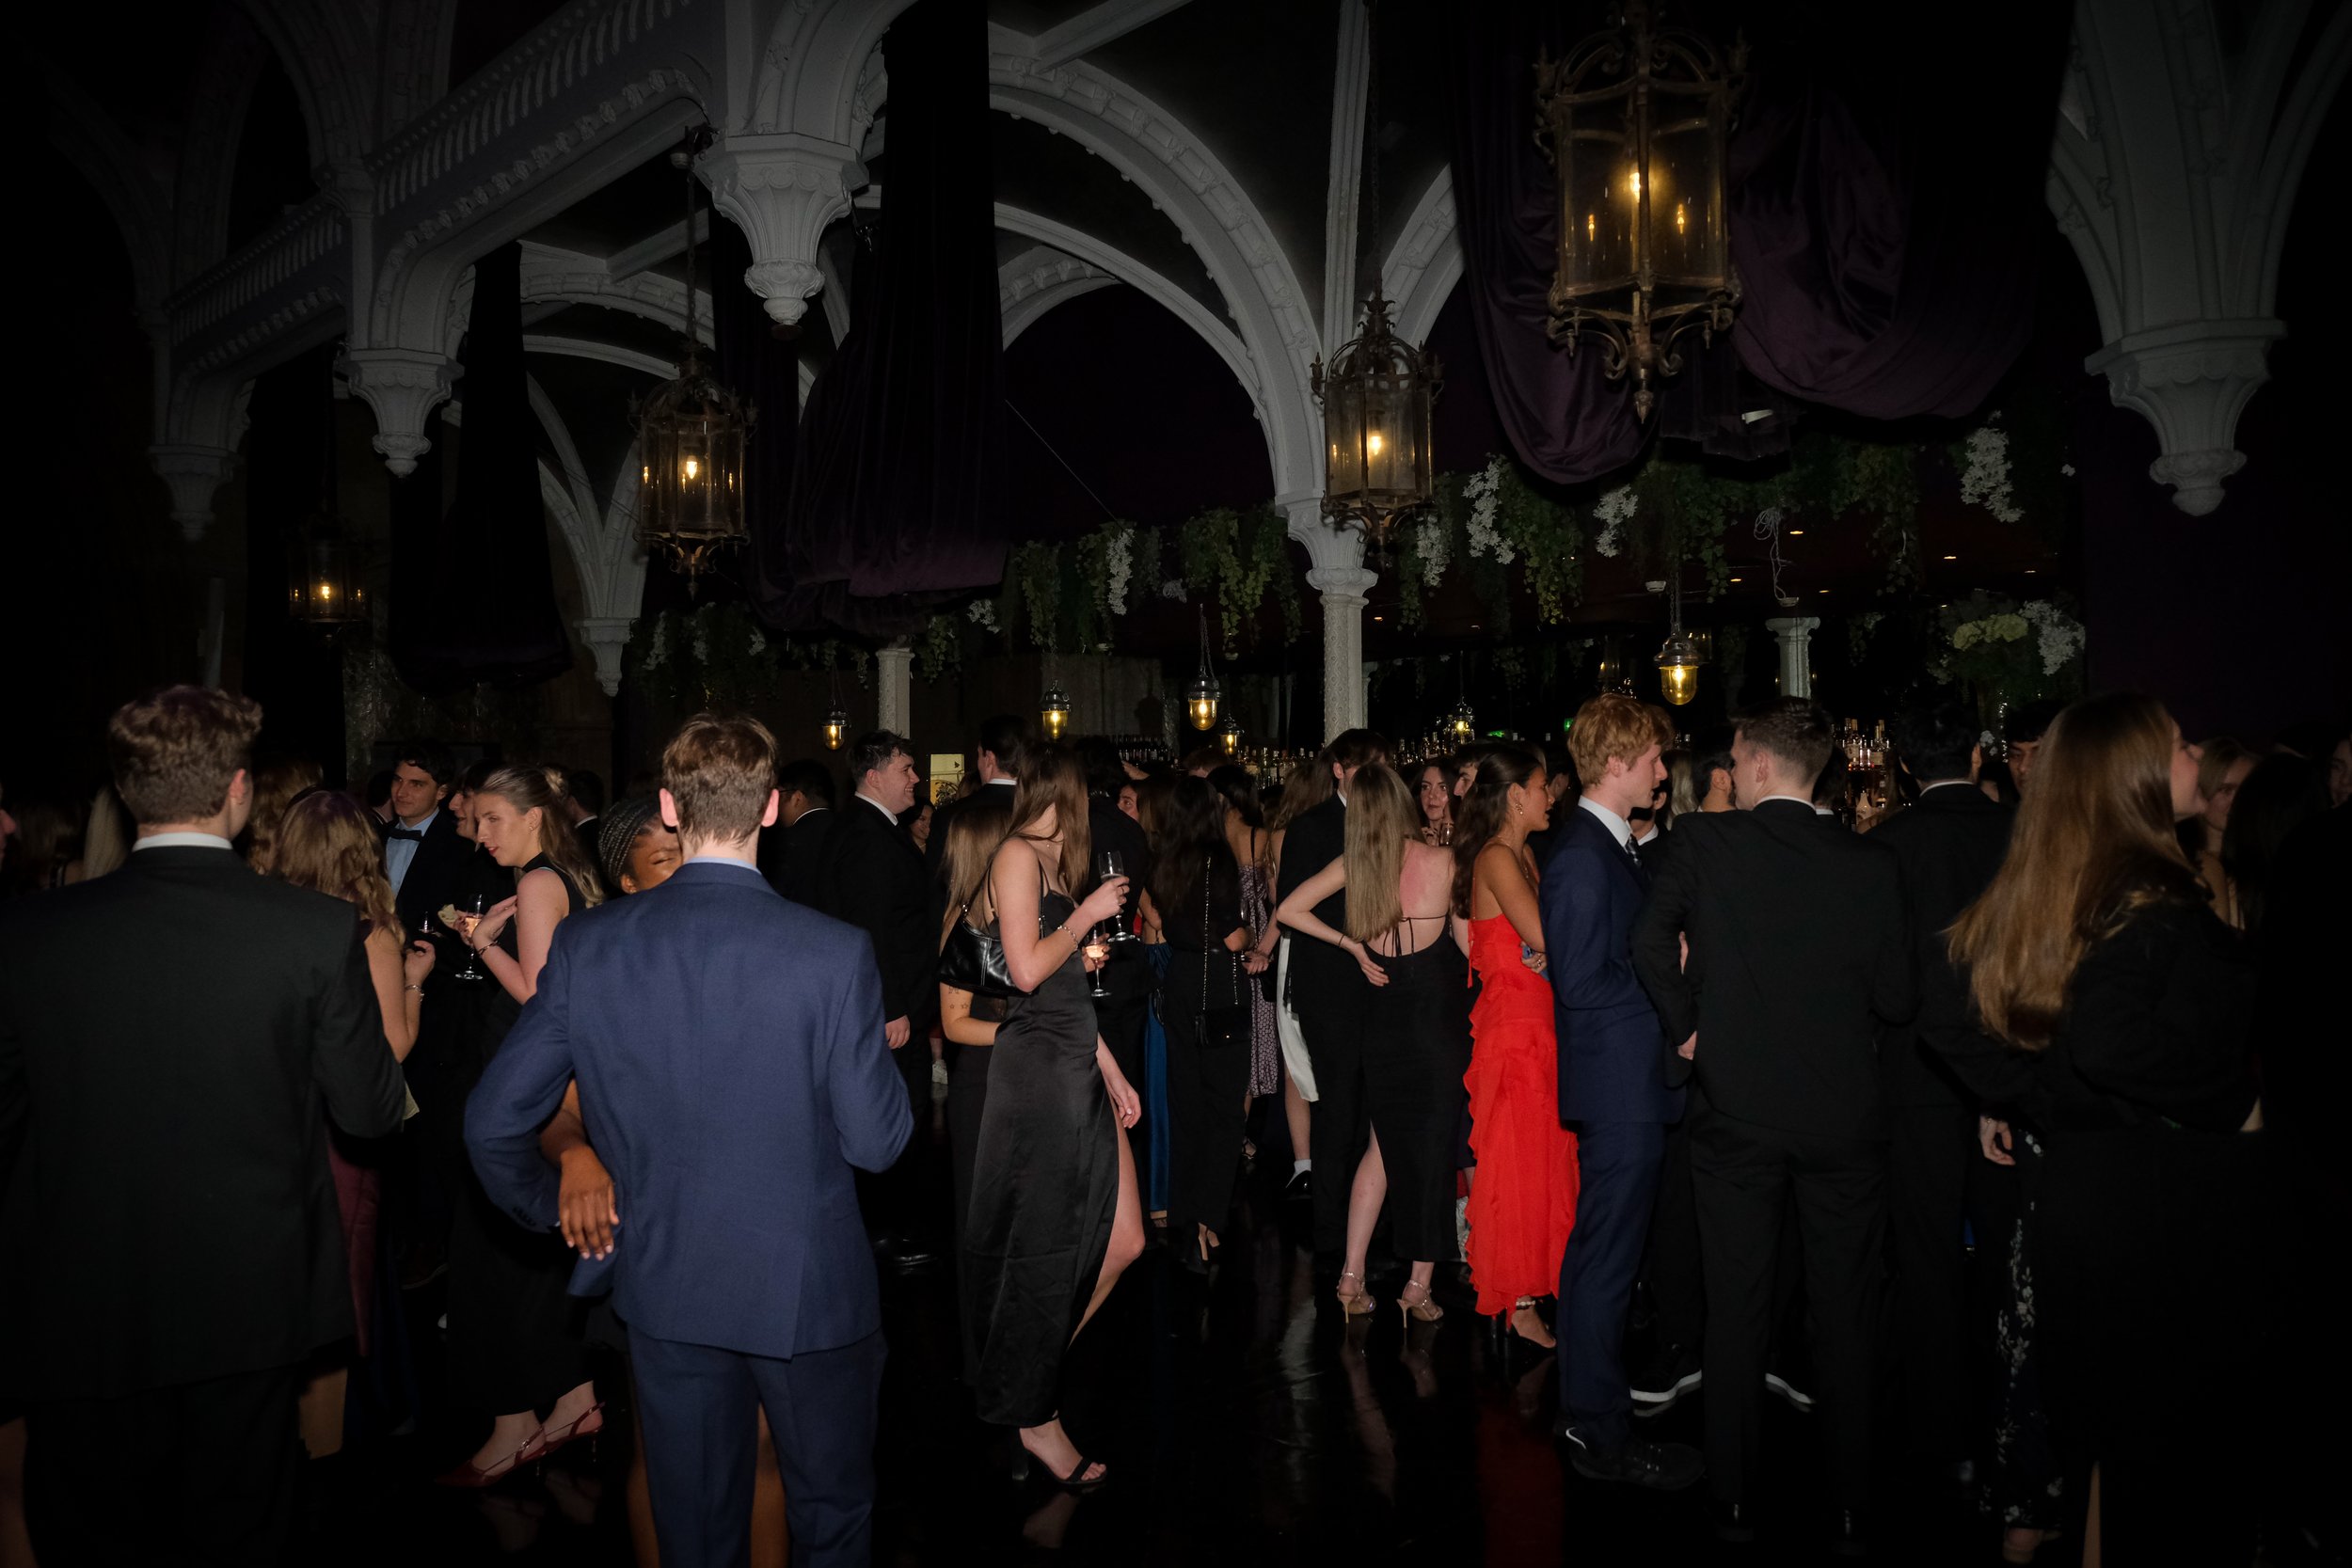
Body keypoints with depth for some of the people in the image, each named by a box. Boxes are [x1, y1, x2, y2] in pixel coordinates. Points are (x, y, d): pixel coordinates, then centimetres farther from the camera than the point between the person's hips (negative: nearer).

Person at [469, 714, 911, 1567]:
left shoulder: (589, 946, -10)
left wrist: (556, 1211, 13)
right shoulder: (835, 951, -19)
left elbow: (493, 1122, -5)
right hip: (810, 1289, -3)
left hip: (665, 1286, 3)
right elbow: (876, 1140, -14)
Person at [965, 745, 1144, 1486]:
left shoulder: (1054, 864, 19)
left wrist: (1111, 1069, 18)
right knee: (1043, 1249, 1)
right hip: (1036, 1064, -9)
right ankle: (1031, 1413, 16)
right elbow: (1028, 969, -17)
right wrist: (1086, 914, -5)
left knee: (1122, 1240, 7)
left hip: (1078, 1069, 9)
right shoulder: (1017, 855, -8)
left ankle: (1032, 1372, 24)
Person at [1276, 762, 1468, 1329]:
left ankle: (1351, 1277, 17)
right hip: (1439, 1022, -3)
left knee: (1383, 1148, 18)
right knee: (1434, 1149, 9)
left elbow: (1288, 910, 2)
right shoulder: (1441, 862, -11)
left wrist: (1350, 943, 4)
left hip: (1383, 1022, 3)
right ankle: (1418, 1288, 16)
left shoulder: (1353, 864, -3)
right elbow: (1466, 945, -5)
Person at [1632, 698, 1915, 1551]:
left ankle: (1737, 1497, 21)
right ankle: (1852, 1508, 22)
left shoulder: (1707, 842, -8)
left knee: (1737, 1312, 11)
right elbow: (1898, 998, -3)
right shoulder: (1872, 864, -4)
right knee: (1847, 1318, 12)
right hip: (1845, 1118, 1)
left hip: (1738, 1109, -1)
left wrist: (1684, 1026, -2)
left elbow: (1650, 938, -17)